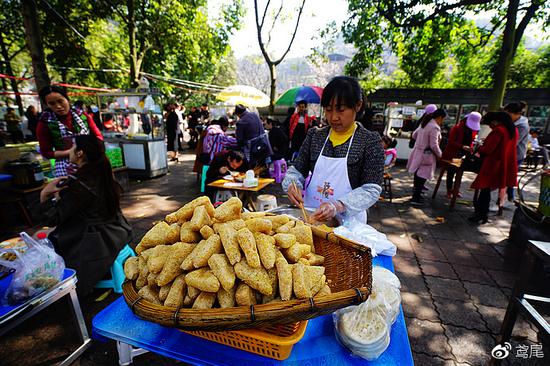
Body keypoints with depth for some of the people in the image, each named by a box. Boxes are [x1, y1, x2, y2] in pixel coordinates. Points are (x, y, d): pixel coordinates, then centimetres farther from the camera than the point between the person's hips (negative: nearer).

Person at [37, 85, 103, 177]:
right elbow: (46, 152, 2)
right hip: (67, 168, -1)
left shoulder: (81, 115, 3)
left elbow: (99, 136, 9)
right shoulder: (45, 123, -1)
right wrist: (70, 152, -13)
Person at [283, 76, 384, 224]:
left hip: (347, 221, -1)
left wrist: (338, 206, -26)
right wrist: (292, 185, -14)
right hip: (310, 217, 2)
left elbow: (371, 190, -10)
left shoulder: (370, 141, -5)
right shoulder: (315, 135, 5)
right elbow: (297, 170, 9)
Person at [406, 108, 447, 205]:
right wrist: (439, 154, -6)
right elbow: (434, 145, -21)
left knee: (418, 174, 19)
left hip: (417, 152, 9)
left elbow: (414, 135, 18)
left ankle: (416, 192, 33)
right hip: (426, 155, -9)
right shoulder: (435, 127, -20)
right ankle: (415, 198, 5)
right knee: (422, 177, -1)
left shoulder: (424, 123, 7)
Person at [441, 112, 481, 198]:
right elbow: (451, 142, -18)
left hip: (463, 155, 6)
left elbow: (471, 141, 14)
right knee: (451, 173, 2)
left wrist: (471, 148, -7)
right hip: (452, 154, -6)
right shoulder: (457, 127, -14)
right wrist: (462, 147, -29)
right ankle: (449, 191, 10)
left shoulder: (474, 129, 4)